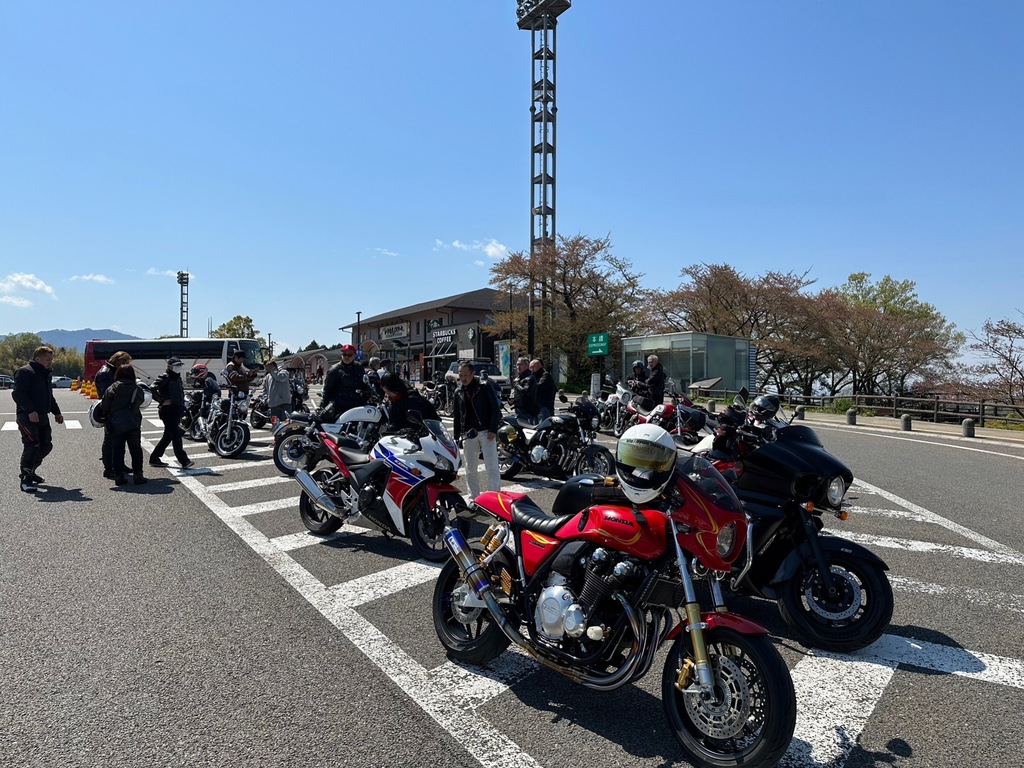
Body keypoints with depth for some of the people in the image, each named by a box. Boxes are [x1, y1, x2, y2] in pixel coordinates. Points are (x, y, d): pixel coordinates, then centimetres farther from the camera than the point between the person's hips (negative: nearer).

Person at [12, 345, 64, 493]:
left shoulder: (45, 374, 19)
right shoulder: (25, 372, -10)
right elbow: (17, 393, -20)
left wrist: (56, 412, 19)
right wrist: (30, 410, -28)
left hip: (42, 417, 9)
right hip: (27, 416, -9)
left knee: (46, 445, 13)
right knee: (32, 445, -16)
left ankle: (30, 471, 29)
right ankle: (25, 479, -11)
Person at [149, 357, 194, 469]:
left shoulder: (177, 378, 19)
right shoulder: (164, 378, -9)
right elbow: (152, 390, -21)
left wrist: (182, 407, 22)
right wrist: (162, 401, -18)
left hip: (176, 412, 9)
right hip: (168, 411, -9)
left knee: (168, 436, 14)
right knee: (176, 435, -12)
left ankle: (154, 458, 25)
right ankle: (184, 461, -14)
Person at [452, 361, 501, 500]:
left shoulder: (485, 387, -2)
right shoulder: (459, 393, 13)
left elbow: (495, 409, -6)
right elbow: (457, 417, 17)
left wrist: (493, 430, -14)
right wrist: (456, 437, 13)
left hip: (486, 432, -5)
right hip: (468, 434, 5)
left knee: (492, 467, -8)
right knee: (471, 469, 9)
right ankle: (475, 498, 20)